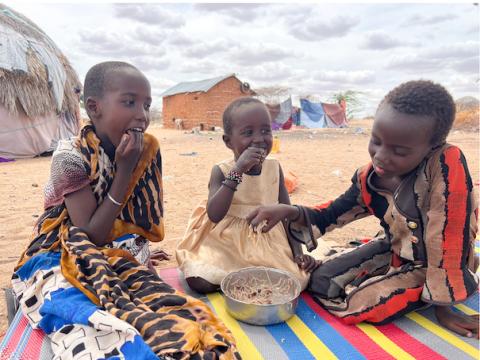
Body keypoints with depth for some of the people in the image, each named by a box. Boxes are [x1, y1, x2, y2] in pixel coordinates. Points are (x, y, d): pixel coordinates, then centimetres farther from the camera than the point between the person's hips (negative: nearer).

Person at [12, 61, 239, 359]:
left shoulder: (146, 151, -1)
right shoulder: (72, 155, -16)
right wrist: (124, 171, -22)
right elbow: (91, 236, -18)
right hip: (64, 266, -4)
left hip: (122, 266, 4)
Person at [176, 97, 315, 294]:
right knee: (200, 282, -25)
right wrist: (238, 170, -31)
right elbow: (214, 215, -25)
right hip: (225, 244, -3)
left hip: (268, 242, 3)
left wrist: (298, 253, -3)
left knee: (298, 280, -17)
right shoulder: (221, 171, -10)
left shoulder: (274, 168, 0)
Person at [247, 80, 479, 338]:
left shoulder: (448, 164, -32)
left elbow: (449, 239, -29)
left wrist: (442, 305, -22)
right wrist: (291, 211, -24)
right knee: (321, 279, 0)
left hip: (436, 263, -5)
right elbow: (331, 216, -4)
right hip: (394, 252, 5)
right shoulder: (369, 178, -14)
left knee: (362, 304, -21)